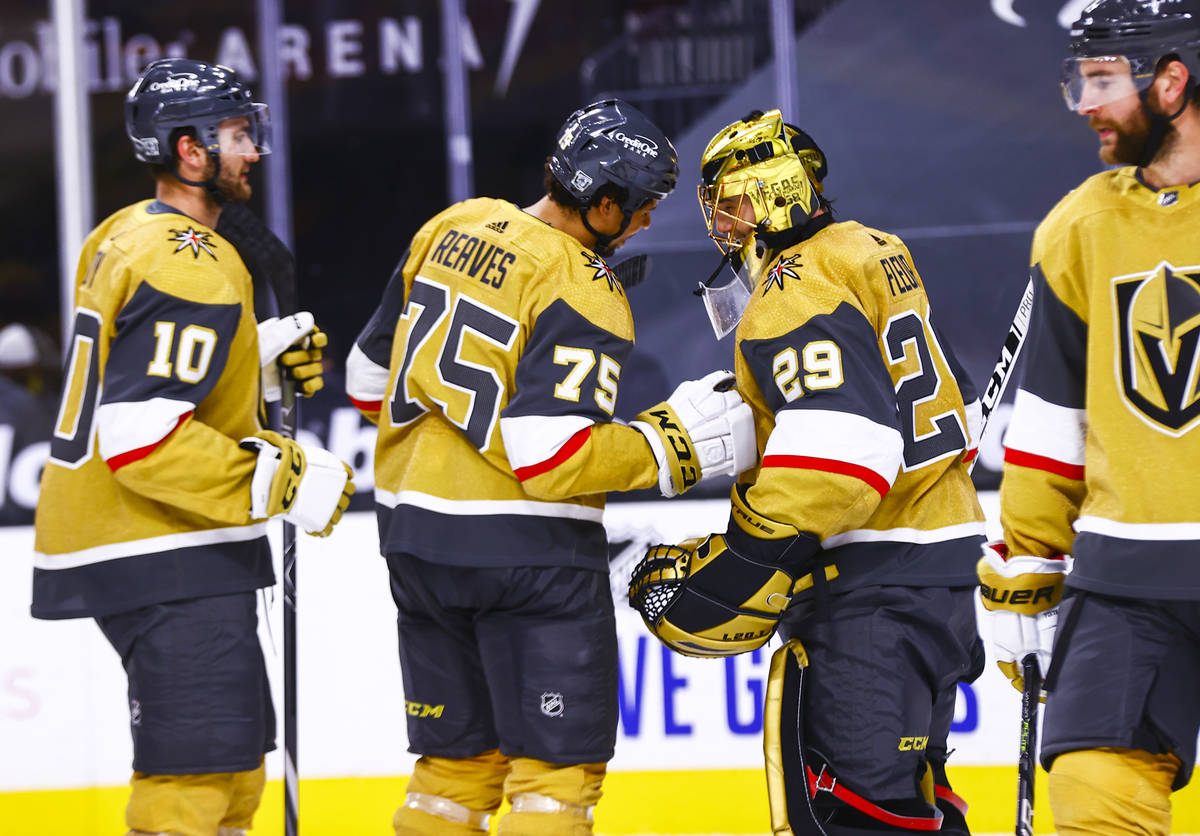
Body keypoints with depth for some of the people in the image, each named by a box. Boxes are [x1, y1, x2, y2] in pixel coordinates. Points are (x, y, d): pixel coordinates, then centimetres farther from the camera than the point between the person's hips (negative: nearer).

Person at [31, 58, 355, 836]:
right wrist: (283, 480, -23)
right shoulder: (191, 268, -19)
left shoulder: (129, 234, 12)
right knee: (196, 771, -13)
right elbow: (139, 437, -26)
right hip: (166, 564, -11)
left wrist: (260, 354, 15)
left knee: (233, 760, 17)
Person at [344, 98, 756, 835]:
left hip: (416, 531, 8)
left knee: (459, 759, 16)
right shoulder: (583, 296, -17)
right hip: (527, 550, -8)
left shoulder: (453, 229, 6)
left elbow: (372, 377, 15)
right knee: (558, 765, -2)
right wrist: (676, 445, -15)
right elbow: (553, 457, -23)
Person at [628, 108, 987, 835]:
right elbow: (953, 402, 25)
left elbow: (839, 449, -26)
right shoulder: (871, 258, 17)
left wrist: (742, 569, -24)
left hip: (876, 582, -11)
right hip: (943, 551, 11)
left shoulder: (796, 293, -14)